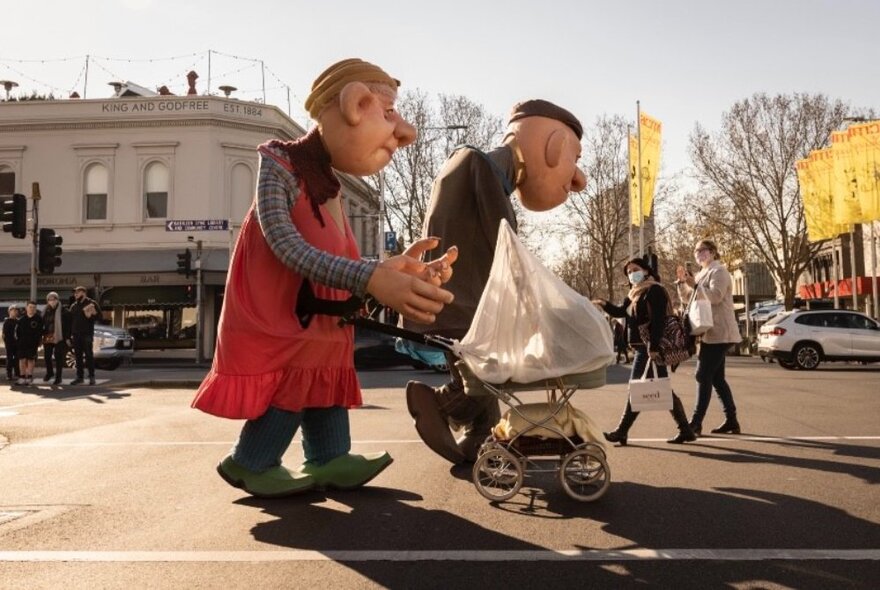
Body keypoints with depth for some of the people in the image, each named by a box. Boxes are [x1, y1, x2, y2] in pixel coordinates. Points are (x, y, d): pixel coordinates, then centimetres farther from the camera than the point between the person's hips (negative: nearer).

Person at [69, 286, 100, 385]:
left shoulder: (91, 303, 1)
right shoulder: (73, 306, 17)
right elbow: (70, 321, 17)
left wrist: (90, 316, -18)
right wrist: (69, 335, 10)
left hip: (87, 334, -5)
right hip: (76, 335, 5)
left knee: (89, 355, -5)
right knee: (78, 356, 7)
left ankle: (92, 377, -1)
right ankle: (80, 377, 12)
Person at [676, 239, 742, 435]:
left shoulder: (718, 271, -8)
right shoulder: (703, 273, 21)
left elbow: (715, 295, -24)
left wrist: (692, 284, -23)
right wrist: (687, 281, 9)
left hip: (717, 333, -10)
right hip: (711, 333, 10)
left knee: (703, 376, -11)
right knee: (717, 378, 11)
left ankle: (696, 422, -9)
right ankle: (731, 421, 15)